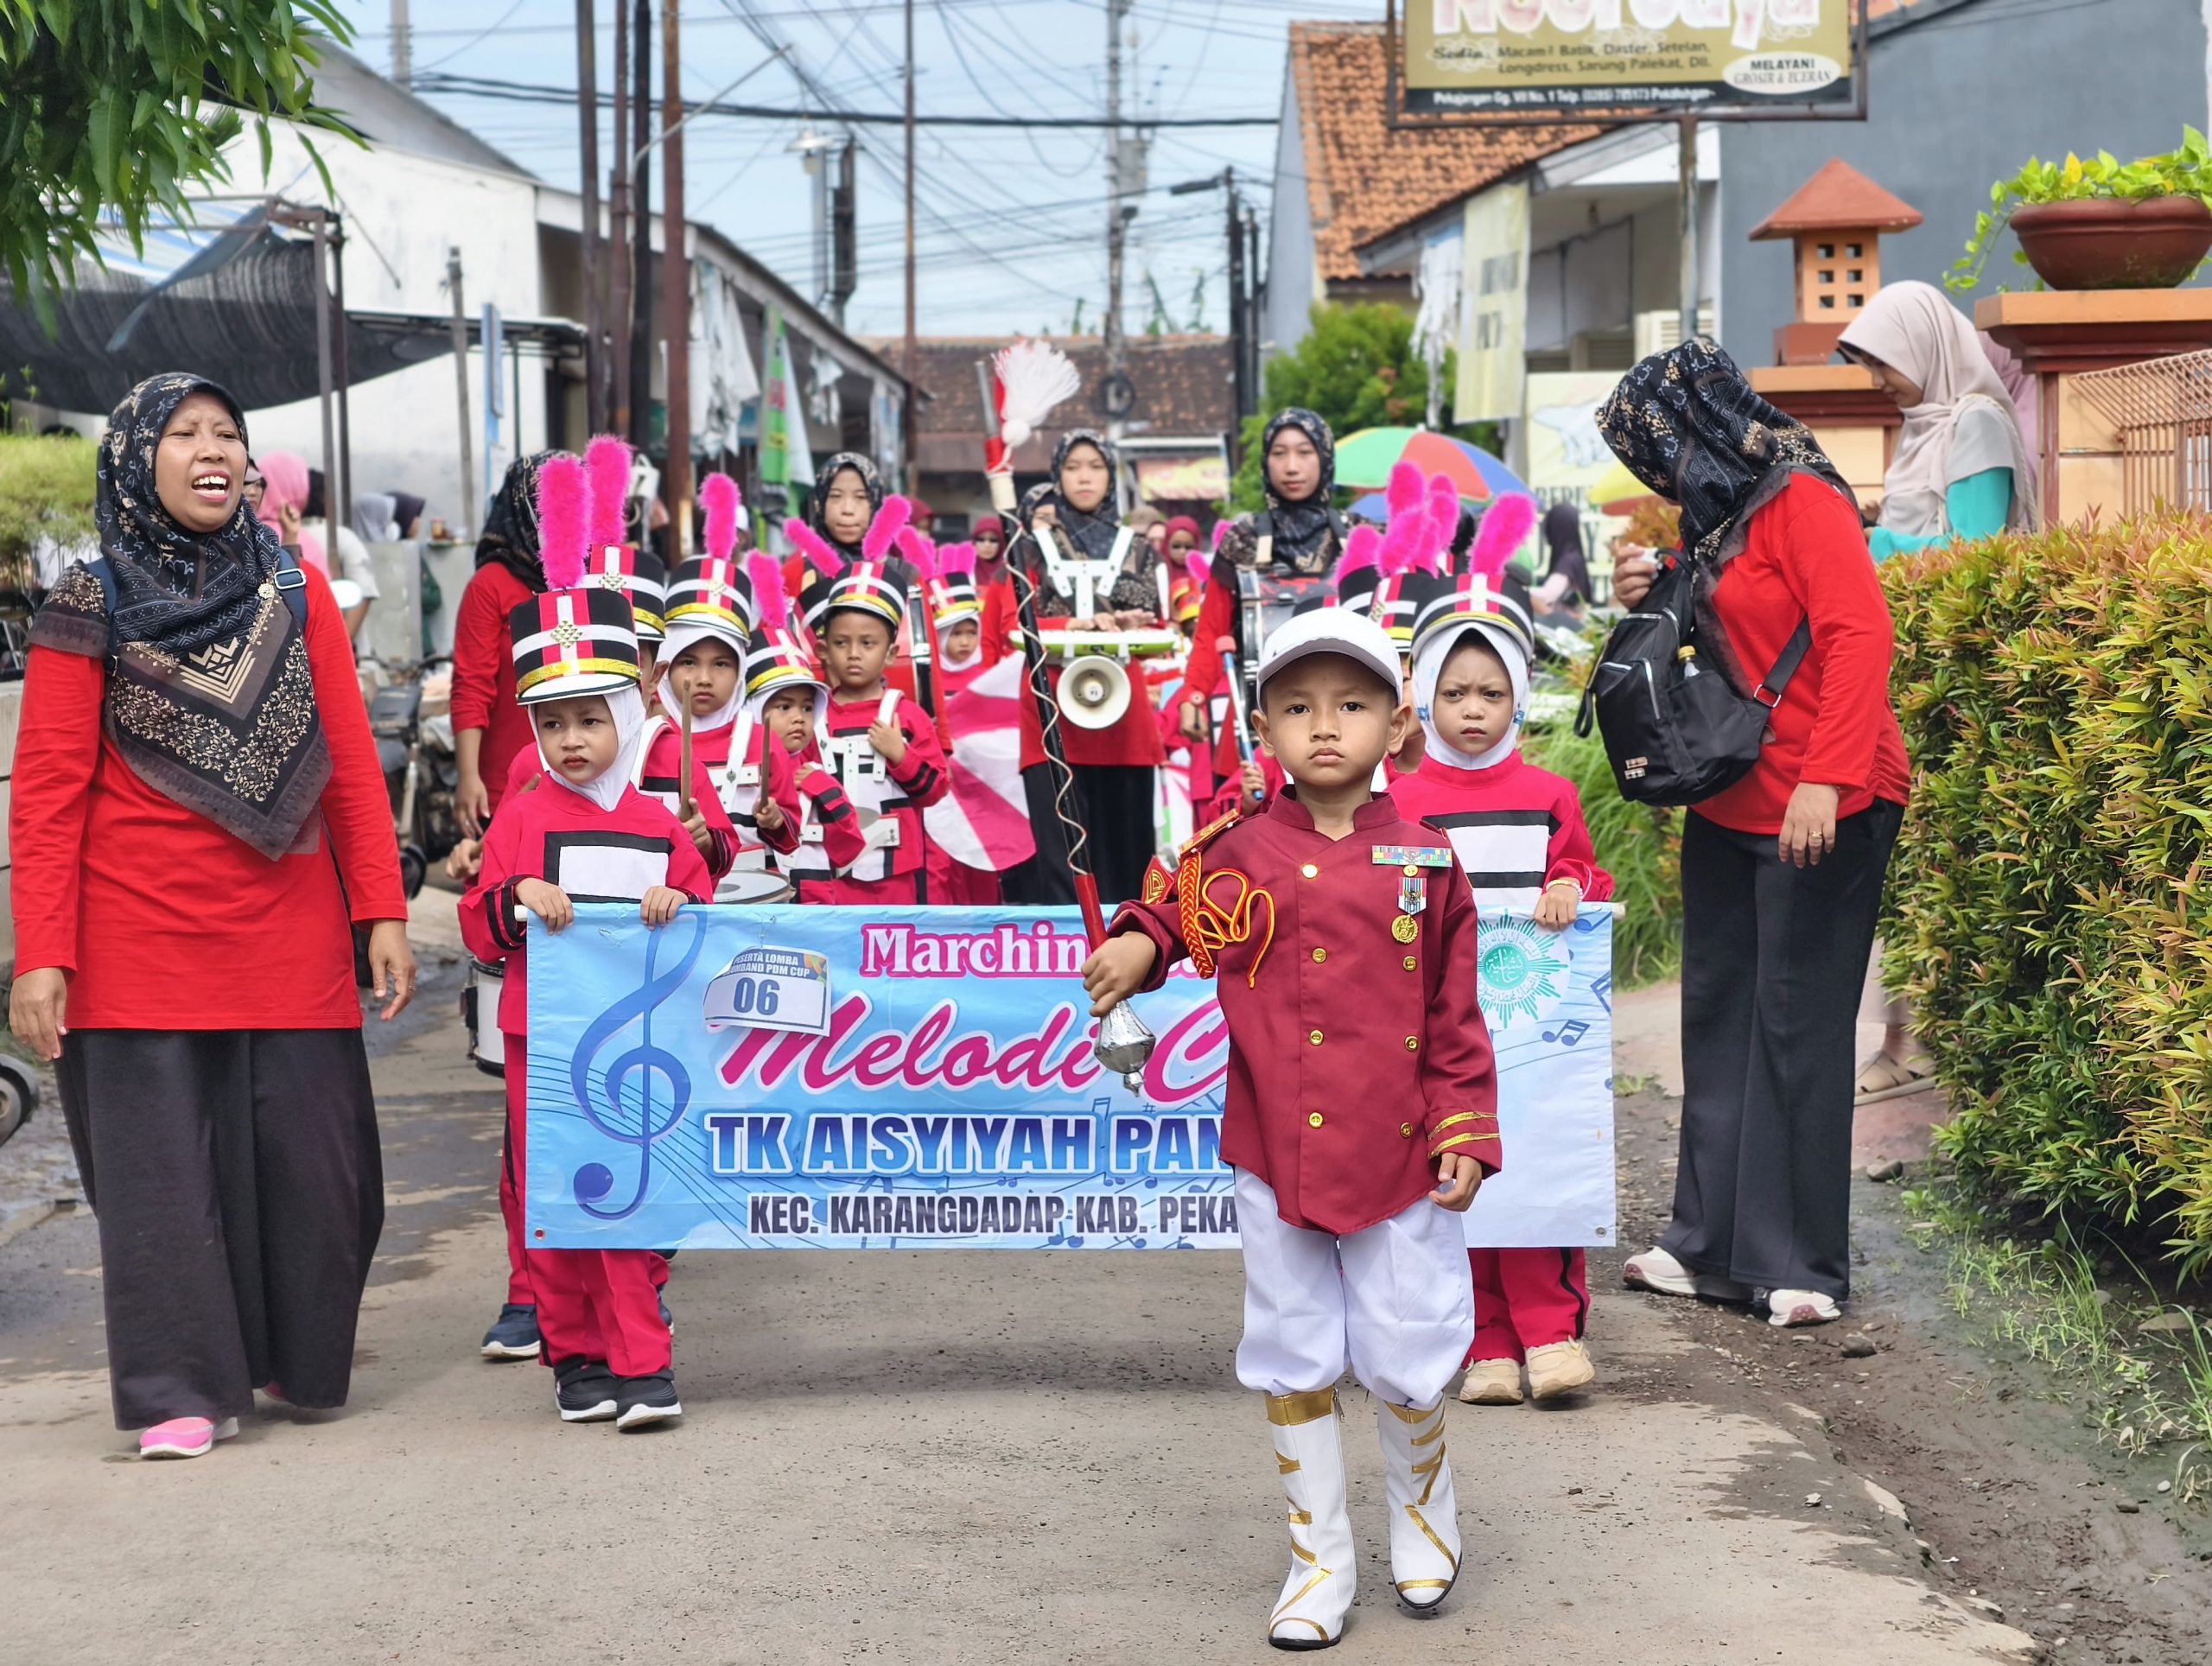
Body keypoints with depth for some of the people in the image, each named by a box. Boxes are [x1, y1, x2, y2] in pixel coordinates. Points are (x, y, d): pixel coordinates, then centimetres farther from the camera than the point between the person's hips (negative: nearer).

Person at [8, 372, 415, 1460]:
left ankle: (299, 1358, 25)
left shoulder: (296, 590, 7)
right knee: (160, 1161, -1)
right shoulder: (91, 606, -1)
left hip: (289, 932, 3)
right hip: (141, 939, -2)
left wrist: (382, 911, 1)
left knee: (312, 1152, 4)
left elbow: (351, 761, 7)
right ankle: (182, 1391, 10)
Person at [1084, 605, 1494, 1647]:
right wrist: (1136, 946, -13)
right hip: (1274, 1156, 1)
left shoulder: (1424, 864, -2)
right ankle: (1319, 1558, 22)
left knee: (1406, 1364, 5)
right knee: (1292, 1364, 8)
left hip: (1399, 1162, -1)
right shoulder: (1240, 856, -1)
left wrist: (1465, 1136, -3)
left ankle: (1422, 1507, 35)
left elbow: (1455, 1018, 1)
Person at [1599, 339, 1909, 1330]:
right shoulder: (1713, 519, 15)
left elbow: (1859, 636, -22)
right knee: (1718, 1019, 11)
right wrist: (1648, 600, 5)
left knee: (1797, 1026, -3)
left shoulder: (1803, 503, -12)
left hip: (1822, 811, -9)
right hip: (1728, 805, 9)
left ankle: (1800, 1264, 4)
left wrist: (1826, 780, -29)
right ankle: (1716, 1246, 19)